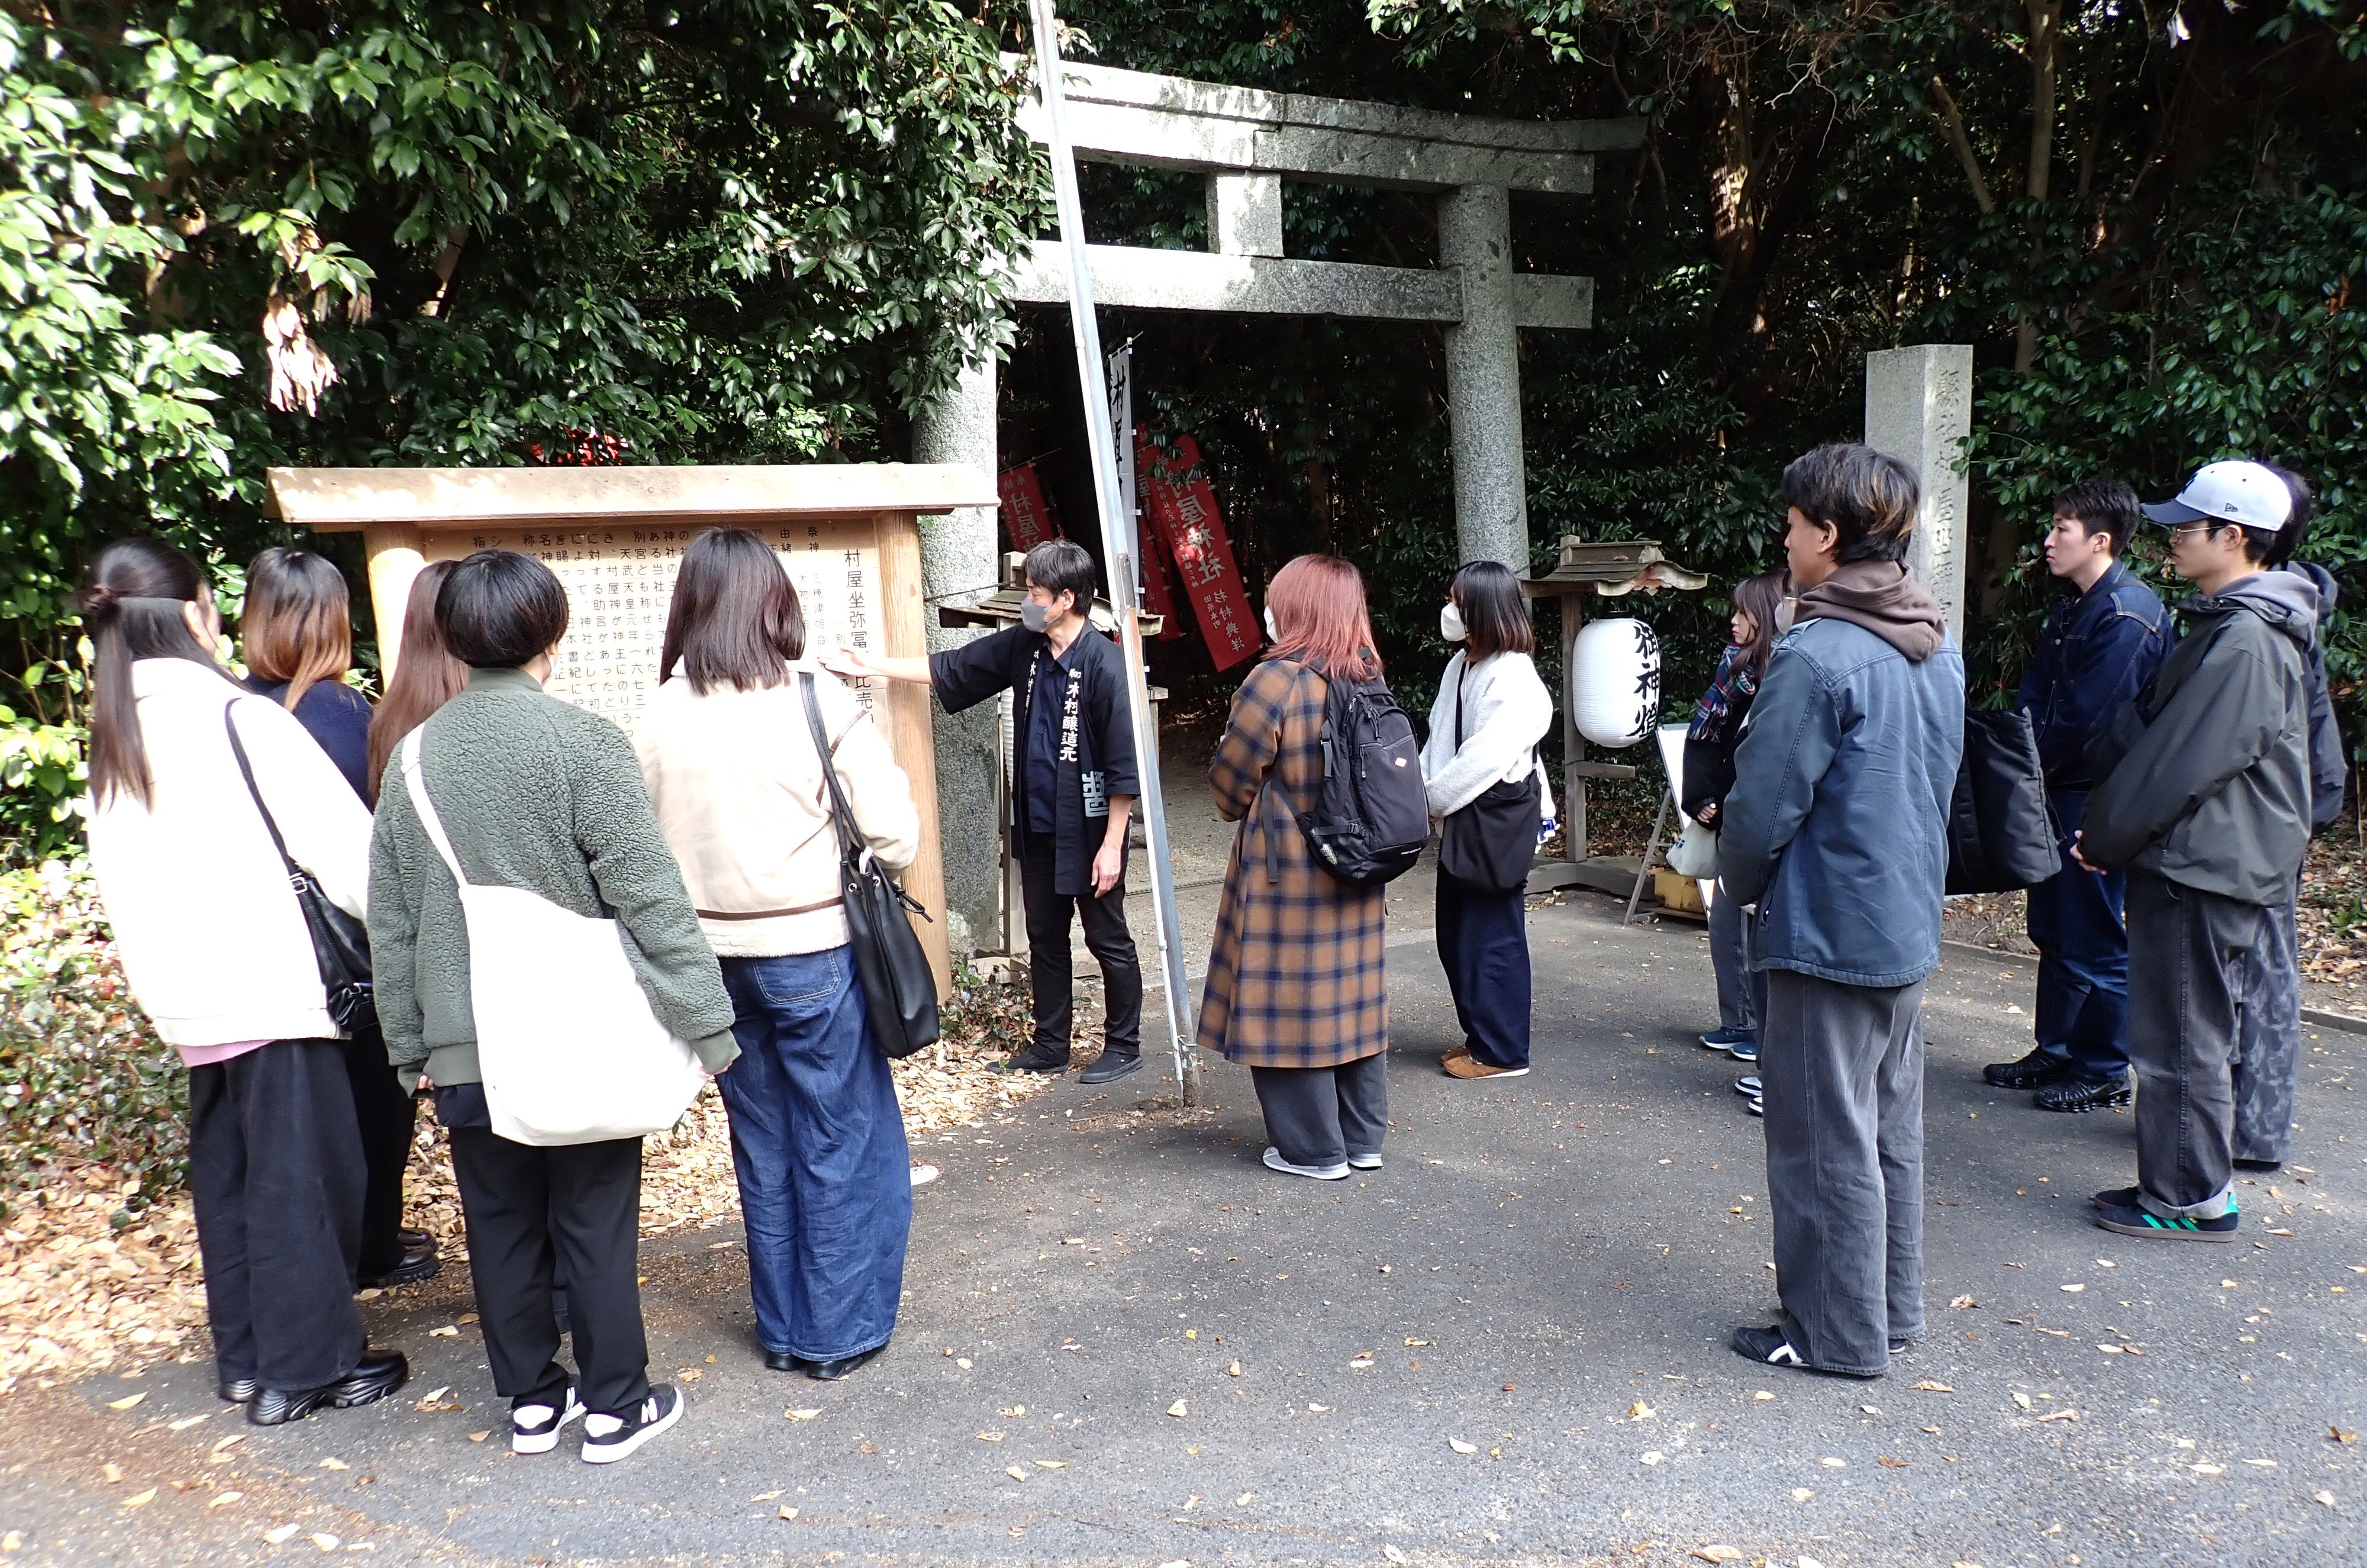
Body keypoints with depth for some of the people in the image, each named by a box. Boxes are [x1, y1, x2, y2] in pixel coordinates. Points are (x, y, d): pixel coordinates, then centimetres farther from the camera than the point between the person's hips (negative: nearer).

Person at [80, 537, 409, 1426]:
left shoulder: (111, 744, 9)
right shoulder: (242, 720, -13)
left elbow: (123, 879, 15)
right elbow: (343, 843, -14)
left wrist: (157, 973, 21)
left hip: (185, 997, 7)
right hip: (272, 986, -7)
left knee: (226, 1175, 17)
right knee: (300, 1175, 2)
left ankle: (245, 1356, 28)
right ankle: (303, 1368, 11)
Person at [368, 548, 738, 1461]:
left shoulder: (414, 754, 3)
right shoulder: (583, 743, -13)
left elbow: (389, 918, 8)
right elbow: (650, 896, -15)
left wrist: (410, 1042, 17)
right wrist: (706, 1023, -9)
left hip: (463, 1044, 4)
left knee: (502, 1227, 14)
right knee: (597, 1223, 8)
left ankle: (532, 1400, 27)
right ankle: (615, 1404, 19)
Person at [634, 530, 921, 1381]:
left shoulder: (659, 719, -5)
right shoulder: (822, 704, -14)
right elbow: (896, 838, -13)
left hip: (716, 957, 4)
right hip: (815, 954, -4)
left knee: (763, 1147, 18)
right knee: (841, 1147, 11)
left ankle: (782, 1328, 29)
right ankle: (840, 1331, 20)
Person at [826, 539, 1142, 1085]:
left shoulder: (1104, 664, -20)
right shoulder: (1022, 647, 1)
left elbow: (1124, 766, -19)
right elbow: (950, 669, 14)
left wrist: (1112, 844, -19)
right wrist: (874, 666, 12)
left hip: (1090, 831, -7)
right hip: (1037, 827, 8)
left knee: (1108, 940, 8)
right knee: (1045, 940, 17)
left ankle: (1124, 1045, 23)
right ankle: (1051, 1045, 30)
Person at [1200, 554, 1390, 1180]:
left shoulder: (1276, 681, -19)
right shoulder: (1369, 680, 2)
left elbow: (1229, 783, -10)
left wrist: (1243, 812, 11)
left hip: (1286, 876, -7)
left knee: (1291, 1004, 5)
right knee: (1353, 997, 15)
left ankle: (1314, 1150, 14)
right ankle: (1364, 1138, 26)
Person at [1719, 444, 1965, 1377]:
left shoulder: (1817, 657, -21)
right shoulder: (1940, 653, 7)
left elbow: (1763, 806, -18)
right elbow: (1939, 793, 15)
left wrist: (1742, 885, 1)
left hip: (1828, 934, -9)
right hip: (1911, 926, 9)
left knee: (1827, 1142, 4)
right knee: (1892, 1126, 18)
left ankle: (1838, 1335, 15)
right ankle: (1894, 1312, 30)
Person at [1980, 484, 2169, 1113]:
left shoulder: (2128, 615, -18)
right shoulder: (2071, 606, 12)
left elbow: (2087, 720, -21)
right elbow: (2036, 691, 12)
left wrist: (2031, 766, -10)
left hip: (2098, 800, -10)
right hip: (2059, 791, 10)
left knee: (2094, 942, 0)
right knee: (2052, 931, 16)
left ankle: (2103, 1073, 12)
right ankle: (2055, 1053, 28)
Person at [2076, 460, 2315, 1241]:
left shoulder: (2247, 642, -19)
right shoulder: (2223, 626, 15)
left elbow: (2179, 763, -20)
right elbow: (2143, 732, 16)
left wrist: (2105, 838, -9)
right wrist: (2107, 830, 7)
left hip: (2207, 869, -10)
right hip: (2195, 861, 10)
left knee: (2182, 1037, -2)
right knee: (2187, 1030, 16)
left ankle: (2192, 1198, 9)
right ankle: (2188, 1181, 27)